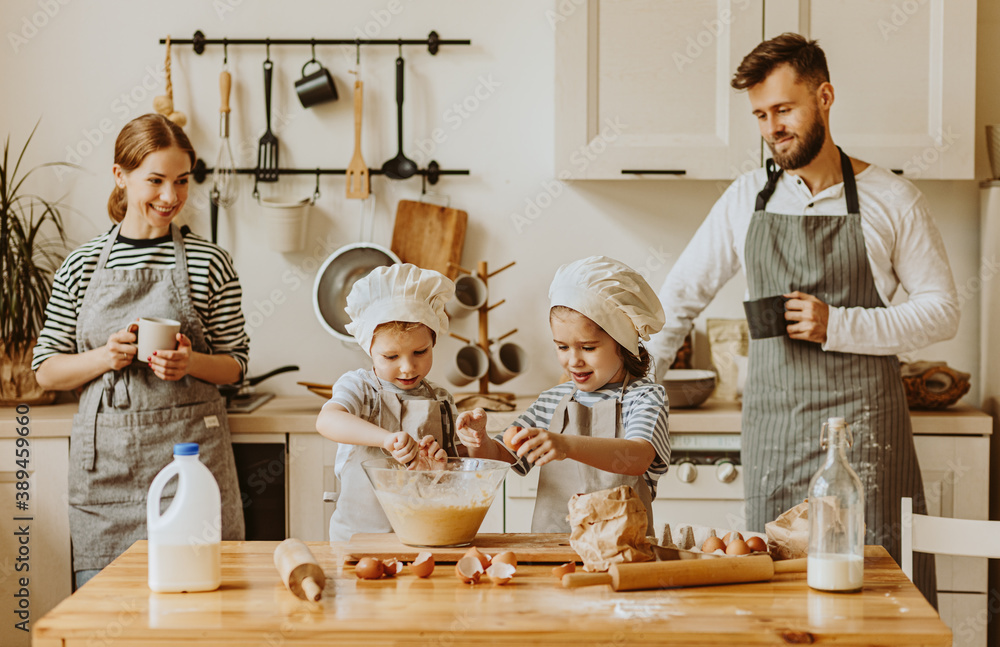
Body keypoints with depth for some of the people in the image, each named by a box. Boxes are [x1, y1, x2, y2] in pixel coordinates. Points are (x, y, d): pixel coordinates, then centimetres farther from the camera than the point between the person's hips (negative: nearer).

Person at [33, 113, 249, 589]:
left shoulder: (210, 263, 3)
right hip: (106, 458, 1)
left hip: (191, 448, -1)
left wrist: (192, 363, -12)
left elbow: (236, 363, 9)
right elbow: (45, 370, 8)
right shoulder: (83, 266, 6)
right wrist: (105, 357, -10)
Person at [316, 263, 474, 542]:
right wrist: (385, 437, -35)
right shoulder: (359, 386, 0)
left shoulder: (440, 403, 10)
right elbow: (327, 420, -22)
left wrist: (439, 465, -7)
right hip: (361, 530, -5)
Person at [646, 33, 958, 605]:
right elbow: (680, 298, 17)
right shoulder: (746, 200, 10)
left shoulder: (891, 200, 1)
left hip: (865, 424, -2)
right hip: (772, 425, 3)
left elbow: (942, 312, 0)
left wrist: (838, 326, -11)